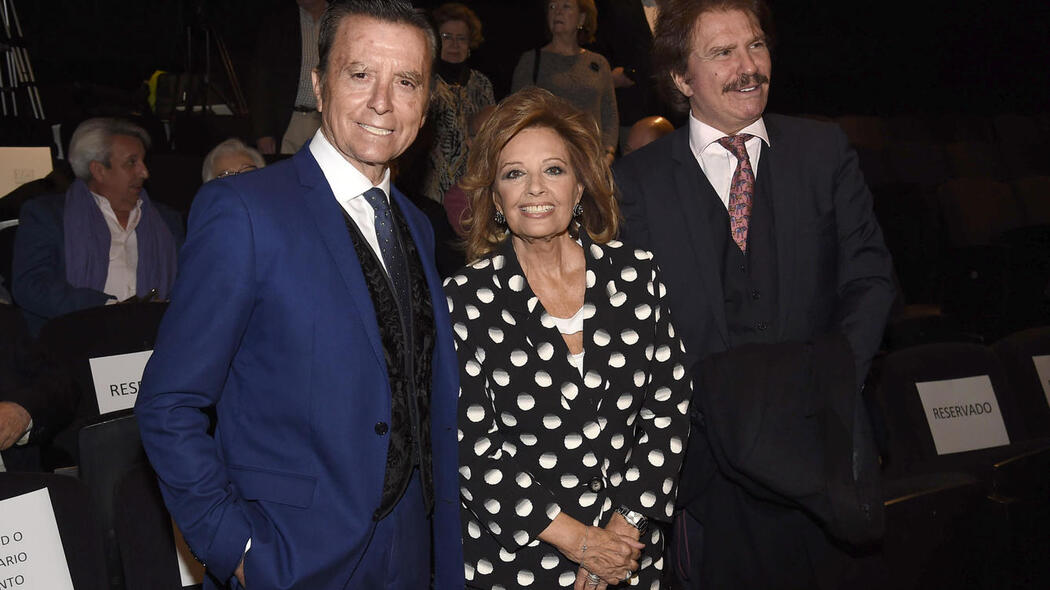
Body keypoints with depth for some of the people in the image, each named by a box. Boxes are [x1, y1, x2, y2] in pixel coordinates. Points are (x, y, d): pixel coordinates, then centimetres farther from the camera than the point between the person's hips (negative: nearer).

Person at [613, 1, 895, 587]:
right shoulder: (638, 180, -2)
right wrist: (709, 396, -16)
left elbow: (870, 279, 2)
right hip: (707, 450, -1)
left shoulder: (825, 151, 4)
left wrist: (832, 379, -12)